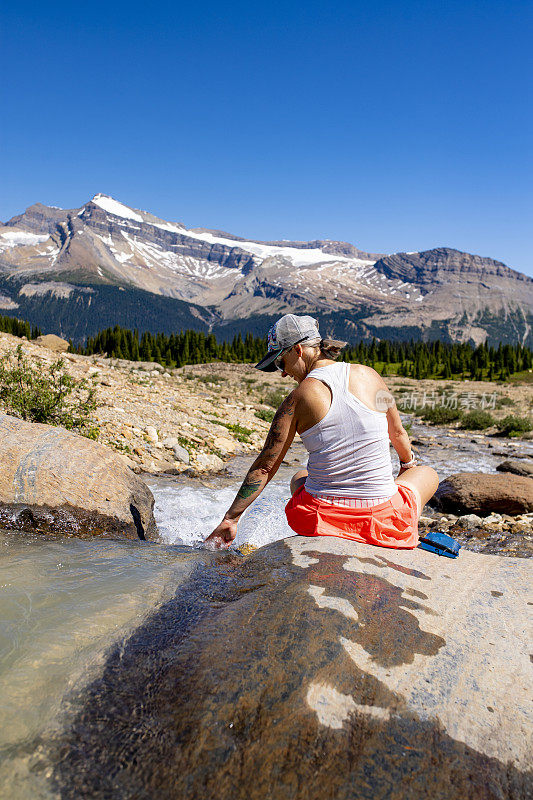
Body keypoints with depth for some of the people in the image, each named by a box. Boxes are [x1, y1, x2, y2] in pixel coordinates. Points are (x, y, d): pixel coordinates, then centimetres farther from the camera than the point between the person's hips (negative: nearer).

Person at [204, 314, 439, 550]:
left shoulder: (298, 398, -8)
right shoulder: (369, 375, 0)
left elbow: (265, 467, -6)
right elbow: (398, 433, 16)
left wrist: (230, 519, 3)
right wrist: (408, 463, 37)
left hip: (319, 519, 0)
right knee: (428, 473, 31)